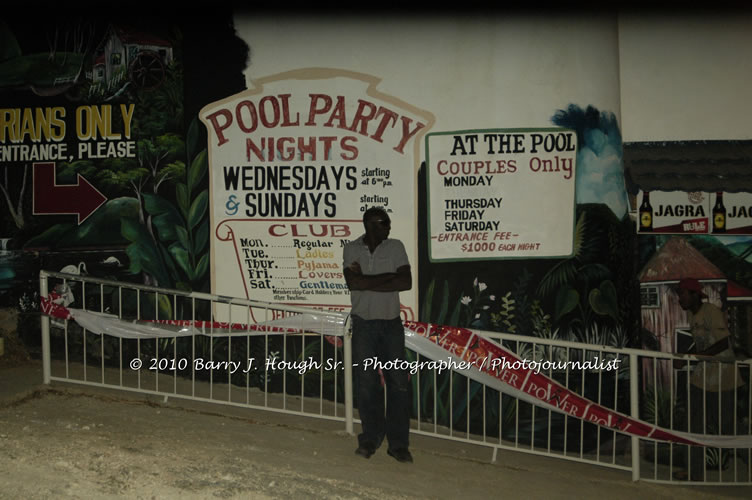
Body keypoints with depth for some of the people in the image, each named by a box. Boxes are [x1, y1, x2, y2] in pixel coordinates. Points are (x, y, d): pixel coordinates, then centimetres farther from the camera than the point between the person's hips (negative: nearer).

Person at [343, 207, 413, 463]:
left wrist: (368, 281, -12)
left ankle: (398, 443, 7)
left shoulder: (395, 247, 3)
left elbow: (406, 282, -8)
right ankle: (370, 439, 18)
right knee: (367, 384, 5)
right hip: (364, 324, -1)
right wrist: (389, 277, -12)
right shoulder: (351, 249, 1)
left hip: (392, 324, 1)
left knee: (398, 382, 0)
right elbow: (353, 282, -14)